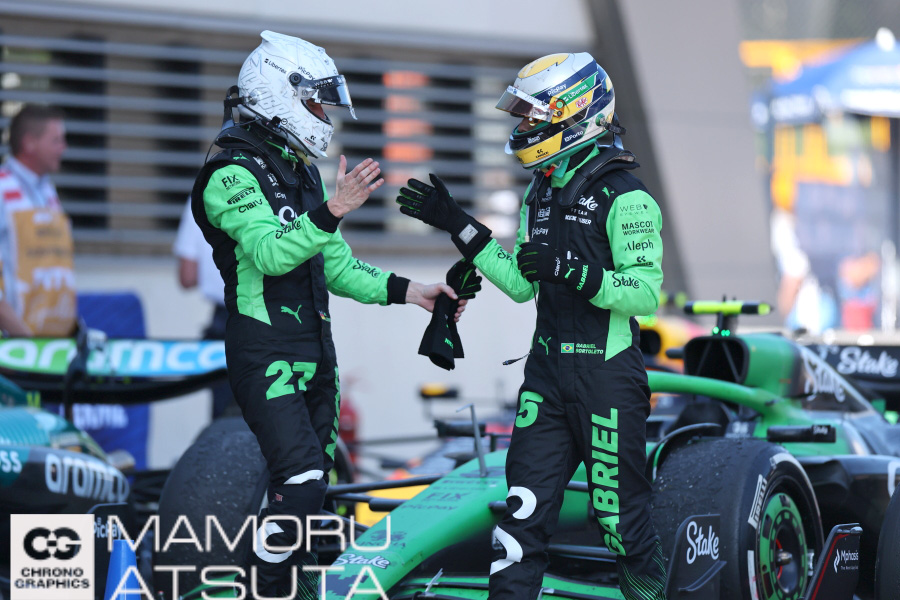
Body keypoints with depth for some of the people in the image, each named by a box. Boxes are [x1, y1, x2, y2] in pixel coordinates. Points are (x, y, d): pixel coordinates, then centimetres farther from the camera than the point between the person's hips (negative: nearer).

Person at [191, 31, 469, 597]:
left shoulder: (301, 171, 16)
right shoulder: (232, 174, -13)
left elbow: (337, 265, 20)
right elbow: (271, 253, -28)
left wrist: (407, 291, 10)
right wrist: (332, 211, -40)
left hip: (314, 352, 9)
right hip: (267, 354, -9)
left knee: (312, 477, 12)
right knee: (300, 481, -17)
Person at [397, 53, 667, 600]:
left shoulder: (623, 196, -13)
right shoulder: (541, 192, 13)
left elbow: (645, 293, -19)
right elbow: (522, 285, 18)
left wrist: (571, 269, -30)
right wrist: (458, 225, 13)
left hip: (607, 374, -7)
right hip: (548, 371, 7)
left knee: (621, 512, 2)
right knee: (525, 506, 4)